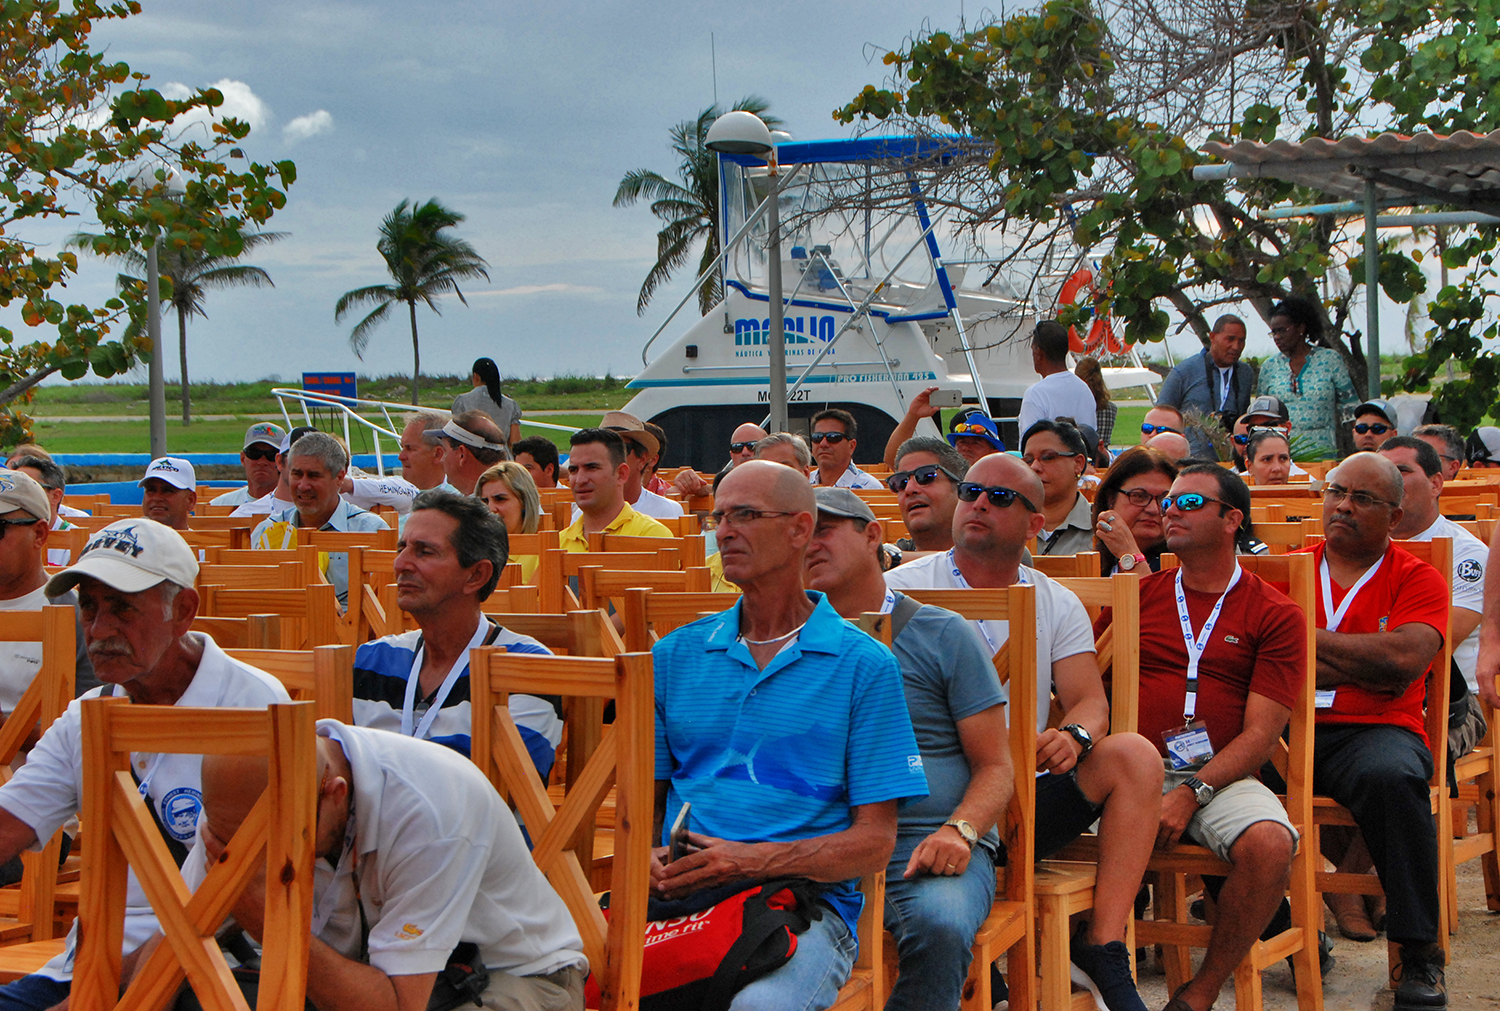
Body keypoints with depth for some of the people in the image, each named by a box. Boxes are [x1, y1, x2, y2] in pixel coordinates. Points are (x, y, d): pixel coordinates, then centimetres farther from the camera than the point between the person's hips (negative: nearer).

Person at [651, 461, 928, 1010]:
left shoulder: (864, 666, 4)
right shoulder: (675, 655, 17)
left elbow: (875, 841, 0)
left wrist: (754, 860, -14)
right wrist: (649, 858, -4)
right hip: (679, 898, 3)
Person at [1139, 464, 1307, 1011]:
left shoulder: (1276, 614, 7)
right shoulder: (1137, 594, 17)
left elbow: (1261, 734, -1)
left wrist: (1191, 793, -15)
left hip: (1220, 777, -1)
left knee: (1269, 843, -33)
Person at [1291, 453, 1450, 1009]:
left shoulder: (1418, 580, 11)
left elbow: (1404, 660, -9)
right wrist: (1365, 667, -5)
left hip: (1374, 731, -2)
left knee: (1392, 776, -37)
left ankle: (1419, 953, -22)